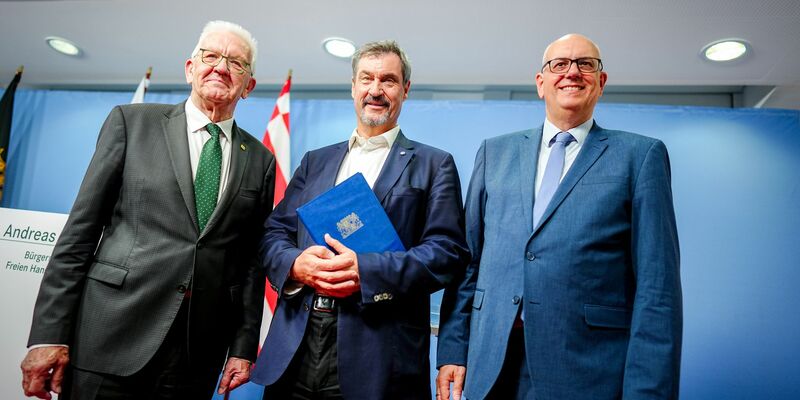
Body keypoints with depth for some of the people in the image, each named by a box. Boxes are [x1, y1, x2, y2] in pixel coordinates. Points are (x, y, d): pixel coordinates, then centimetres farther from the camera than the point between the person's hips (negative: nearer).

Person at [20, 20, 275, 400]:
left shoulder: (260, 161, 7)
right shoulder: (132, 122, 2)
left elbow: (252, 262, 6)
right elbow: (79, 231, -1)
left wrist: (244, 347, 3)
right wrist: (49, 333, -5)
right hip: (110, 339, -2)